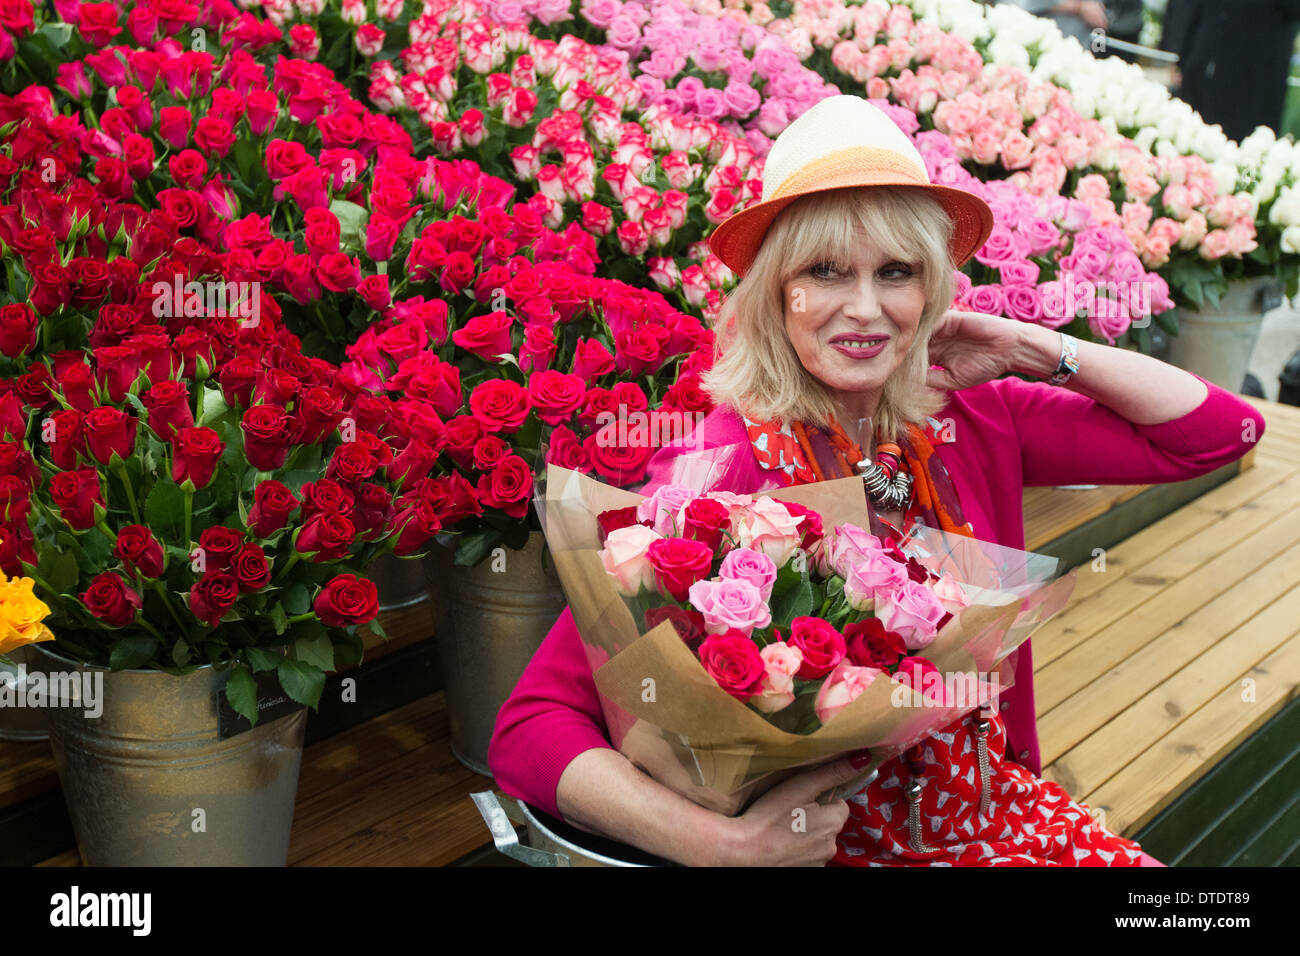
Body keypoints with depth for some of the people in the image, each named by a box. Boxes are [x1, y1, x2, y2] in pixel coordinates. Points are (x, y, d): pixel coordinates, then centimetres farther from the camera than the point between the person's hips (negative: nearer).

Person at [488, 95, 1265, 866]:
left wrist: (1033, 349, -5)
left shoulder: (976, 423, -4)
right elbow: (531, 728, -23)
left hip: (997, 807, 4)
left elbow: (1220, 432, 4)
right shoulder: (714, 472, -20)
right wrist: (719, 843, -35)